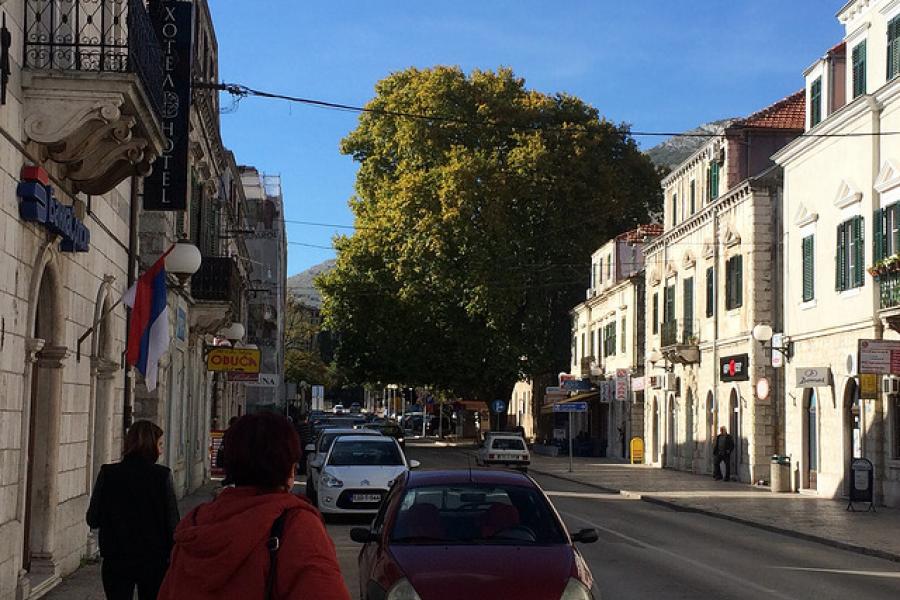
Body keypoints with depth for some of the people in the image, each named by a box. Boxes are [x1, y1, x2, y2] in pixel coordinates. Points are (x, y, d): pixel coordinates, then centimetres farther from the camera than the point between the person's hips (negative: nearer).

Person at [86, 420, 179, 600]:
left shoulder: (108, 474, -5)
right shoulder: (162, 475, -10)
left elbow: (92, 519, -2)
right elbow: (172, 523, -9)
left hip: (115, 560, 1)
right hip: (154, 560, -1)